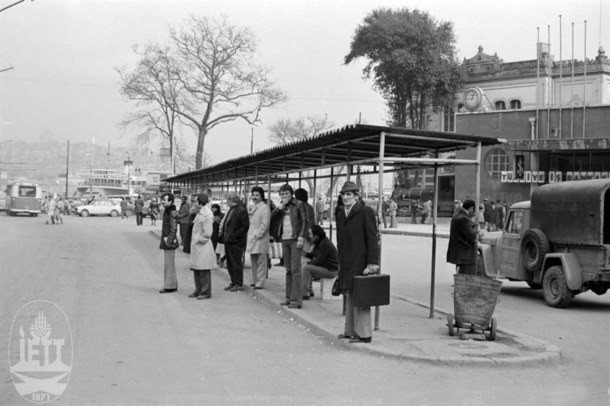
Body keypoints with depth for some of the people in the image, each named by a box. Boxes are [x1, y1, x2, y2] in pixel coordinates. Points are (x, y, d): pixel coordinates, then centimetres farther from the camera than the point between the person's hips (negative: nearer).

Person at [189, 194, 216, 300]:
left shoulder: (207, 214, -15)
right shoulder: (200, 213, 14)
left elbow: (207, 232, -17)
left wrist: (199, 240, -13)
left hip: (203, 246, -10)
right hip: (196, 245, 10)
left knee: (204, 270, -3)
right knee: (196, 269, 13)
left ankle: (206, 292, 4)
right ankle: (198, 290, 22)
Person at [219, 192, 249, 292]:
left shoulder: (242, 211, -13)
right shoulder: (231, 210, 16)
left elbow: (245, 226, -18)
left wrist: (234, 235, -19)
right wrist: (223, 234, 10)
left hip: (236, 242, -9)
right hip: (228, 241, 9)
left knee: (236, 263, -3)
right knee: (230, 263, 13)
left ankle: (239, 284, 4)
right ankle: (234, 282, 22)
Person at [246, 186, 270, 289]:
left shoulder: (265, 208, -7)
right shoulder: (251, 207, 15)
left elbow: (264, 225, -13)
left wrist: (256, 235, -15)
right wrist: (249, 235, 9)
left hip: (260, 239, -8)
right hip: (251, 238, 8)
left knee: (261, 262, -4)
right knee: (254, 261, 13)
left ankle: (260, 283, -3)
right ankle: (255, 281, 22)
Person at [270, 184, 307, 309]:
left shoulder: (298, 204, -2)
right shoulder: (281, 206, 15)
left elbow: (305, 221, -6)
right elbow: (272, 217, 4)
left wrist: (301, 237, -13)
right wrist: (280, 206, -8)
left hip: (295, 240, -6)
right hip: (285, 240, 6)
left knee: (295, 269, -9)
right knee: (288, 270, 9)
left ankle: (297, 299, -8)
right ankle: (289, 297, 15)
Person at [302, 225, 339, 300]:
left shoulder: (324, 244, -21)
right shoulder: (319, 242, 10)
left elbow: (319, 260, -21)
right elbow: (313, 255, 15)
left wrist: (308, 263, -9)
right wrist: (305, 254, -2)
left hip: (330, 270, -10)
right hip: (325, 267, 10)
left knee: (306, 268, -17)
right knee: (305, 266, 12)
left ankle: (305, 294, -16)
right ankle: (309, 291, 10)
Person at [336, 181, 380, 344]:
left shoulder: (365, 212, -8)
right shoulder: (341, 215, 14)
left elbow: (372, 239, -11)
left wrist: (372, 263, -16)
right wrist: (341, 263, 16)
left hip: (360, 263, -7)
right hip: (346, 265, 7)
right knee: (349, 298, 12)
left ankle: (364, 334, 4)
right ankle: (351, 331, 20)